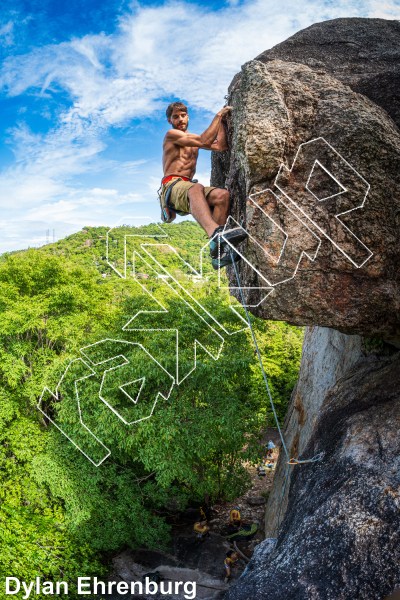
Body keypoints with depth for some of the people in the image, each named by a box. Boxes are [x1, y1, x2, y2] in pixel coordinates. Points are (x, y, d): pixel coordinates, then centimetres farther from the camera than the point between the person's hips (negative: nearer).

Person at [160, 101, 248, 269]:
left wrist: (221, 119, 18)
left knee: (223, 195, -22)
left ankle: (218, 254, -34)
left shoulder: (194, 138, 29)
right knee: (196, 187, -41)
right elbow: (205, 142, -8)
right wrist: (218, 116, 0)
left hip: (188, 188, 7)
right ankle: (215, 233, -69)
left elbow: (221, 146, 15)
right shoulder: (171, 134, 5)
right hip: (171, 186, -7)